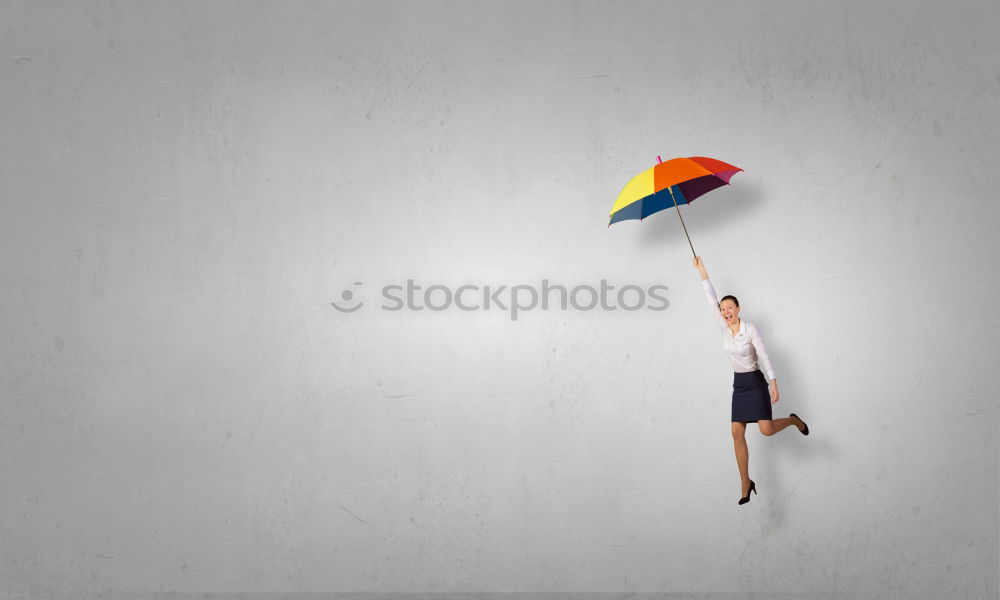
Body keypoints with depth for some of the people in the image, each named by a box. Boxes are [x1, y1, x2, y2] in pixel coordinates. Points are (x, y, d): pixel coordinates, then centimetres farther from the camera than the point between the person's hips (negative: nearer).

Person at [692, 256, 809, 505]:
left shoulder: (751, 329, -15)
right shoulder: (724, 328, -1)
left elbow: (764, 356, -19)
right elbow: (712, 299, -2)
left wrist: (774, 384, -26)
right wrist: (702, 270, -4)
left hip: (755, 383, -5)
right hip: (738, 385, 5)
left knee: (766, 430, -15)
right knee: (737, 433, -2)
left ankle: (793, 420, 19)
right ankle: (745, 484, 5)